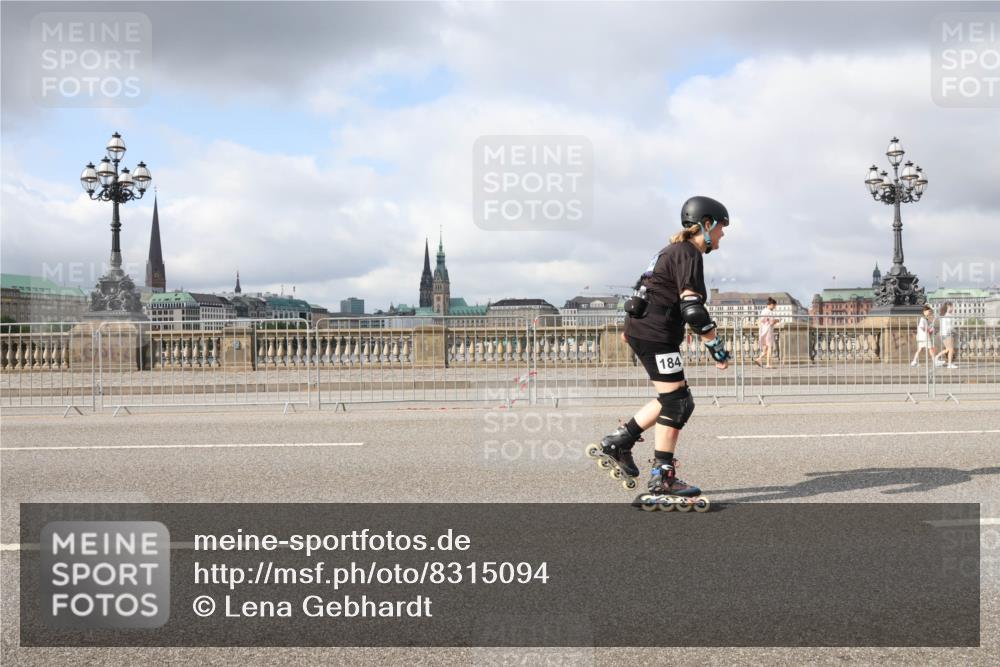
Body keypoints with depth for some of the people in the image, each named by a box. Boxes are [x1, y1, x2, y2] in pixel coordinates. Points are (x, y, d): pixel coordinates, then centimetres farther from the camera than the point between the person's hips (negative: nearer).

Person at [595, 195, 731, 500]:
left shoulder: (676, 251, 19)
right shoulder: (688, 254, -13)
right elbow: (693, 309, -23)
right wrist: (717, 346, -18)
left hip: (640, 330, 10)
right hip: (654, 335, -10)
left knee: (677, 400, 13)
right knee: (675, 400, -6)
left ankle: (619, 441, 16)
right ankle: (662, 477, -2)